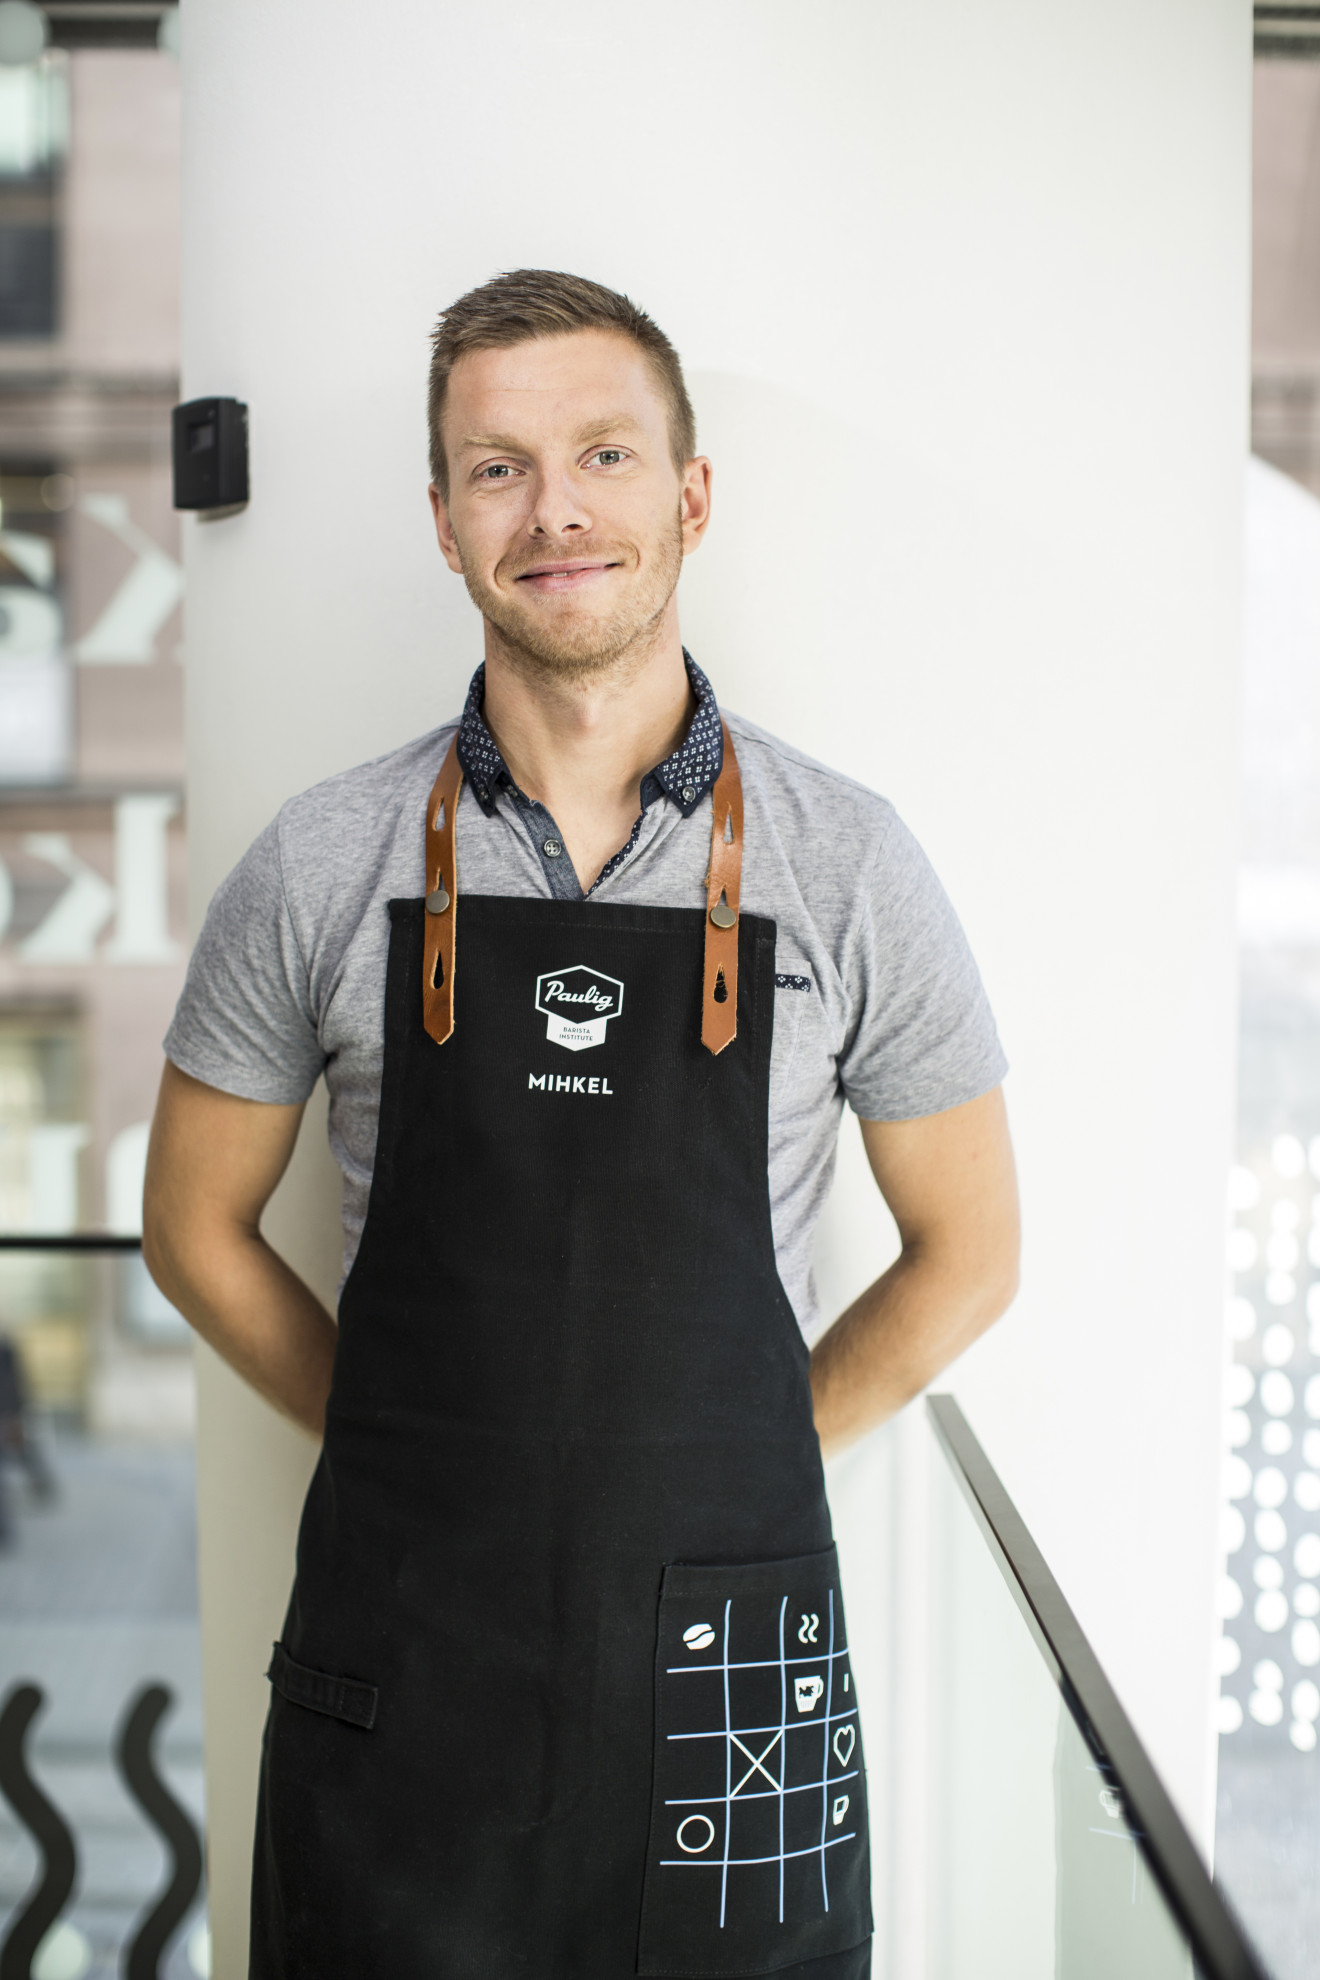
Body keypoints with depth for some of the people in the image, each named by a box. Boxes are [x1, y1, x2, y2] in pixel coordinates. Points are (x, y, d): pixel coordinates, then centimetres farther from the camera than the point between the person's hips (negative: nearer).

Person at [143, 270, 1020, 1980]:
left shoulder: (845, 862, -4)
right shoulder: (321, 868, -3)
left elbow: (967, 1254, 4)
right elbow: (197, 1226, 8)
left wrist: (730, 1459, 1)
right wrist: (417, 1451, 3)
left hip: (723, 1649, 0)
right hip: (398, 1634, 1)